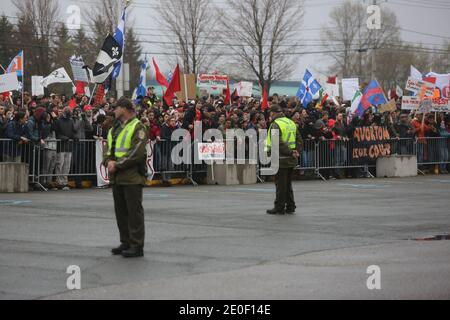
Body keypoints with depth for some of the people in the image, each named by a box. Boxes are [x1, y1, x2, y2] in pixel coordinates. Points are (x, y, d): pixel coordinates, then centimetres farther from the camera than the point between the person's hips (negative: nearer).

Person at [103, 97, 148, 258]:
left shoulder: (137, 128, -9)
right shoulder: (114, 129, 19)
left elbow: (137, 153, -17)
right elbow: (109, 149, 19)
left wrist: (118, 165, -17)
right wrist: (109, 161, -3)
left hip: (132, 177, -9)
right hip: (117, 177, 9)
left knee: (134, 211, -6)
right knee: (120, 210, 13)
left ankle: (137, 246, -3)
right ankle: (126, 242, 23)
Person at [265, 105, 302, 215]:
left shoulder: (275, 125, -12)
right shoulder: (291, 123, 14)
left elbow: (278, 143, -20)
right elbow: (299, 139, 14)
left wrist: (290, 152, -15)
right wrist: (297, 151, 6)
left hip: (281, 159, -8)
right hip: (291, 160, 8)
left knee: (280, 184, -2)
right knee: (288, 183, 16)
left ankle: (279, 208, 2)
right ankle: (290, 206, 17)